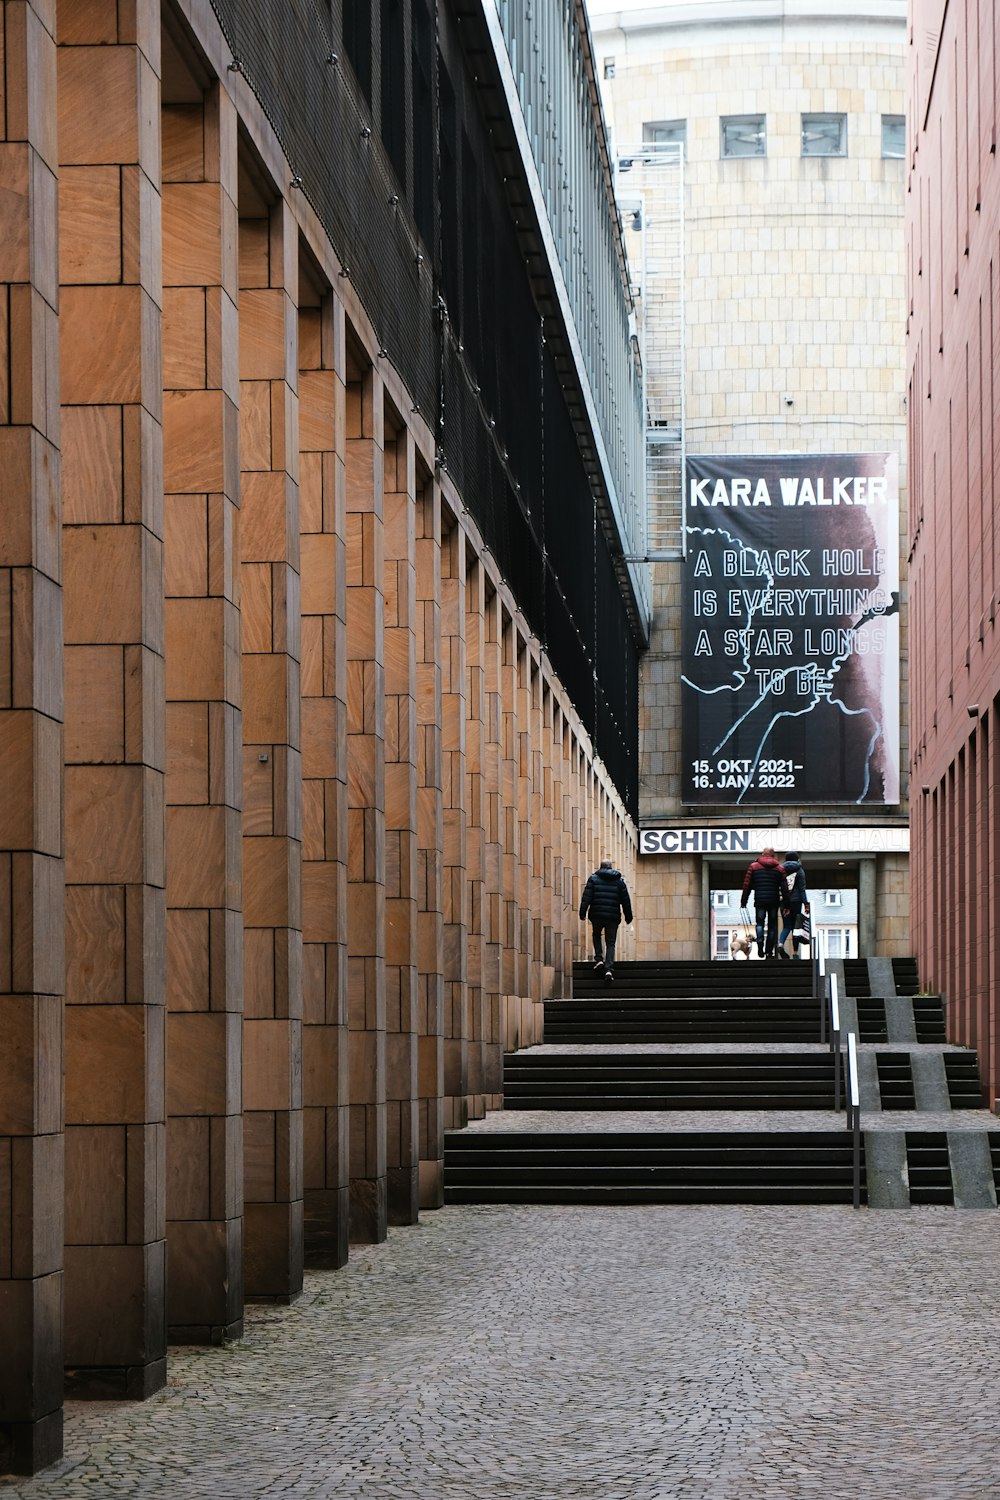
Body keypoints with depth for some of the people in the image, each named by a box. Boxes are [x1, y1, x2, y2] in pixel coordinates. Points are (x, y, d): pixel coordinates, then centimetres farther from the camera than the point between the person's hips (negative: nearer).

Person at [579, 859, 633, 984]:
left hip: (597, 916, -1)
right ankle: (609, 969, -10)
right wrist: (628, 917, 17)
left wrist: (583, 912, -5)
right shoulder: (619, 881, 8)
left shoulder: (594, 878, 2)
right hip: (613, 917, 1)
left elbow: (587, 897, -6)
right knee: (610, 943, 4)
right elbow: (626, 901, 10)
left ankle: (599, 958, 9)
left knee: (596, 936, 26)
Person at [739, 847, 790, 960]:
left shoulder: (753, 866, 4)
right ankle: (769, 952, 6)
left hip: (759, 900, -1)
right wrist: (785, 904, 9)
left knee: (760, 922, 10)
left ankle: (760, 942, -18)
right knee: (772, 925, 9)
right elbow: (784, 888, 4)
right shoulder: (779, 869, 6)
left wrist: (743, 901, 8)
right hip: (774, 901, 1)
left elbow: (747, 885, 2)